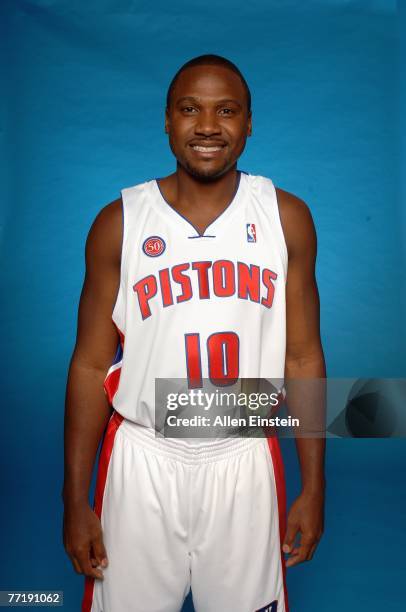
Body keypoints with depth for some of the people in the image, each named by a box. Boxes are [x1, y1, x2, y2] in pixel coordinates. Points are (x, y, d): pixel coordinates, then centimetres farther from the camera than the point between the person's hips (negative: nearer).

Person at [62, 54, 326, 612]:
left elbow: (303, 357, 1)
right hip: (144, 459, 0)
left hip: (245, 460, 1)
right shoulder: (119, 223, -6)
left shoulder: (287, 218, -3)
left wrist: (313, 486, 1)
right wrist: (76, 501, -2)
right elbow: (91, 365, -2)